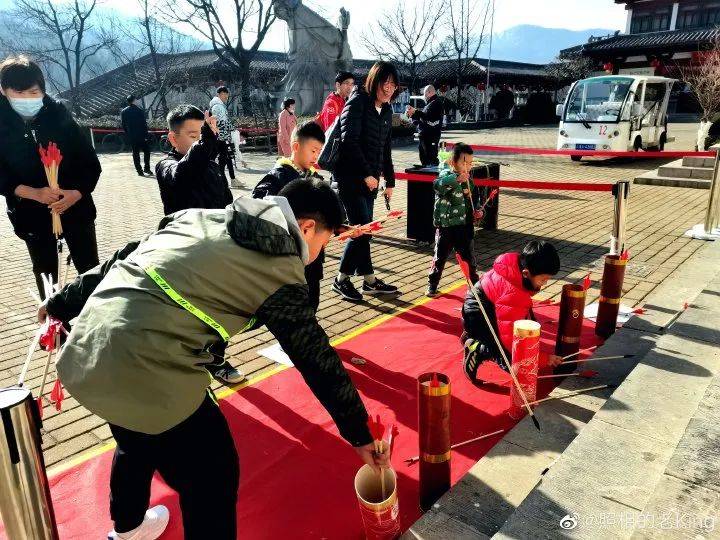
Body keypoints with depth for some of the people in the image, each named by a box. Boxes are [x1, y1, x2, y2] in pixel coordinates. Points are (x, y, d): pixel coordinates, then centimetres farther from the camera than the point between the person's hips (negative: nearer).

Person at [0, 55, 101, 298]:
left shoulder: (60, 117, -5)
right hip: (32, 214, 1)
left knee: (90, 270, 6)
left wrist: (77, 193, -21)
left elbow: (91, 163, -5)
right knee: (46, 274, 14)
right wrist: (33, 193, -22)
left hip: (75, 207, -1)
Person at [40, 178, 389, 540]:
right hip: (146, 374, -8)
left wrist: (63, 303, 29)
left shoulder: (201, 217, 15)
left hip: (81, 354, 9)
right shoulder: (280, 273, -1)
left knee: (137, 439, 35)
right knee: (214, 479, 14)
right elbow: (319, 360, 4)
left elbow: (123, 257, 18)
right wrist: (360, 435, 15)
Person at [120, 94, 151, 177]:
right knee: (146, 151, 10)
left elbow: (123, 125, 6)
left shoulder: (123, 112, 2)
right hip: (141, 135, -3)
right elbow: (144, 124, -10)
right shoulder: (139, 110, -10)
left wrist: (127, 135, 14)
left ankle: (139, 170, 8)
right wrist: (146, 135, -4)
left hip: (131, 137, 3)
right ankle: (146, 169, 6)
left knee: (135, 153, 9)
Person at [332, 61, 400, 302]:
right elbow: (349, 141, -18)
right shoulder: (358, 102, -8)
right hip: (350, 176, -7)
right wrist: (366, 174, -19)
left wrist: (389, 181, 16)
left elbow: (385, 149, 19)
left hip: (370, 178, 7)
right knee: (362, 228, -10)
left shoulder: (387, 111, 15)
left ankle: (370, 281, 17)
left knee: (364, 229, 11)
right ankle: (341, 279, 5)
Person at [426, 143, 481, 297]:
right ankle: (432, 286, 20)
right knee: (440, 257, 6)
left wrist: (477, 211, 6)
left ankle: (474, 283, 29)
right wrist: (456, 179, -43)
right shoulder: (446, 174, -12)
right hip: (446, 226, -5)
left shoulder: (468, 179, 8)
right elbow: (437, 184, -37)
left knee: (468, 256, 14)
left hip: (464, 226, 5)